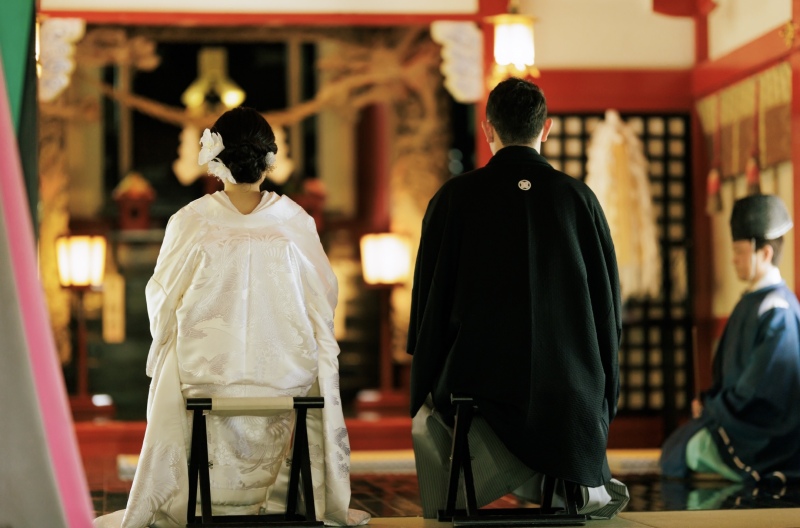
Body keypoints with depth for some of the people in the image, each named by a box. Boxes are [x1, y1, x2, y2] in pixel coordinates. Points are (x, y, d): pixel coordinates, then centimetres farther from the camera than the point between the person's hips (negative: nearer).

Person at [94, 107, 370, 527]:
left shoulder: (190, 222, -7)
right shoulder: (294, 221, -5)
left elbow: (162, 300, 4)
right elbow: (324, 297, 6)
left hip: (207, 372, 0)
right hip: (284, 375, 0)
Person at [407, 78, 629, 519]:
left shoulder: (454, 198, -1)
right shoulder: (578, 197, 3)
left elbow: (429, 303, 3)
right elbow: (608, 305, 8)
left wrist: (423, 397, 15)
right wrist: (602, 408, 20)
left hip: (478, 385, -2)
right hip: (571, 397, 3)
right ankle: (580, 482, -14)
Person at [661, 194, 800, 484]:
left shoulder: (776, 310, -21)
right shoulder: (754, 300, 9)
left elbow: (759, 388, -23)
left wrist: (711, 406, -11)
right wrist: (709, 400, 2)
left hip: (765, 437, -10)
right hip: (743, 418, 10)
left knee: (683, 449, -11)